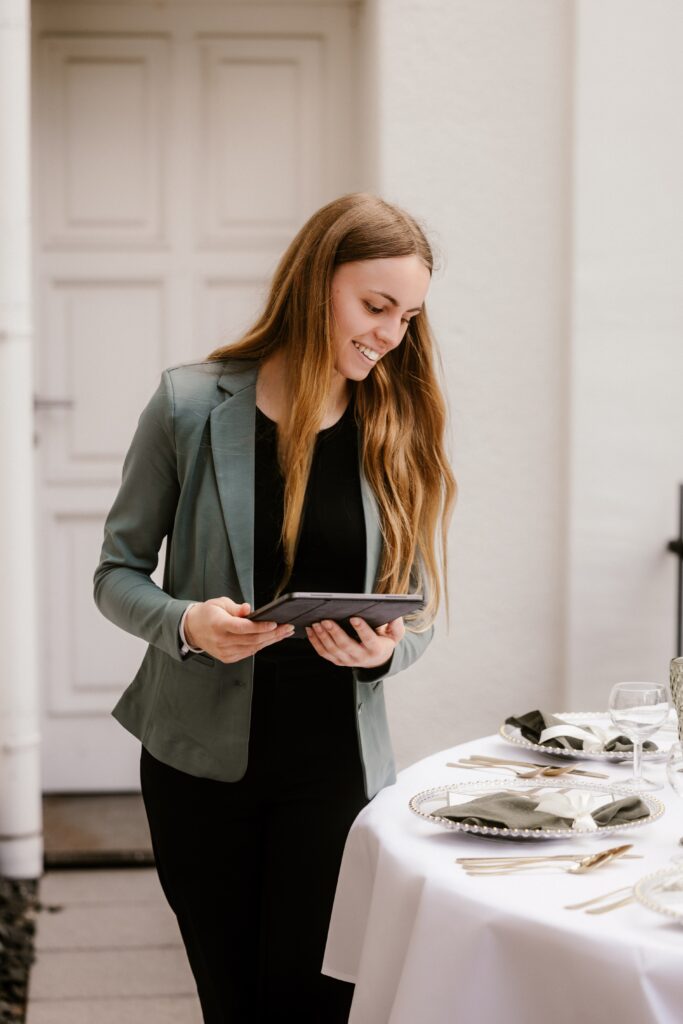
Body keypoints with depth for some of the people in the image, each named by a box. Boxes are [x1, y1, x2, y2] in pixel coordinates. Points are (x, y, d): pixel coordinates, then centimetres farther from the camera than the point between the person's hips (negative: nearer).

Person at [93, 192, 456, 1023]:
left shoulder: (402, 432, 2)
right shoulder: (192, 405, -5)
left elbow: (417, 614, 7)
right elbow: (118, 573, 1)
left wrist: (381, 650, -16)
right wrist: (186, 624, -18)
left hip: (333, 761, 1)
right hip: (201, 758, -1)